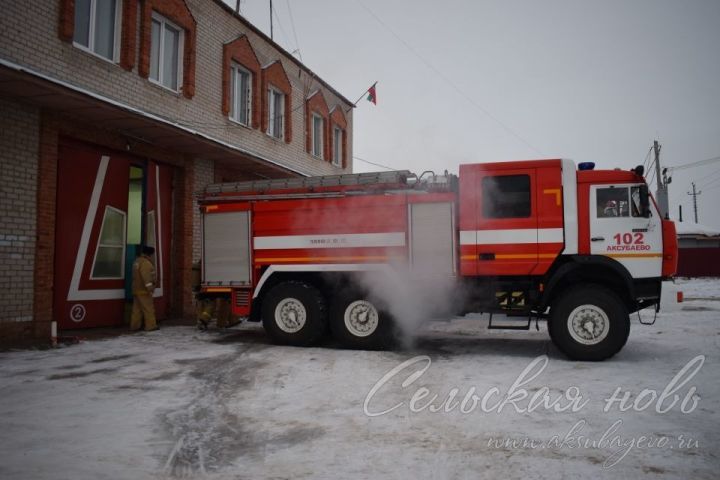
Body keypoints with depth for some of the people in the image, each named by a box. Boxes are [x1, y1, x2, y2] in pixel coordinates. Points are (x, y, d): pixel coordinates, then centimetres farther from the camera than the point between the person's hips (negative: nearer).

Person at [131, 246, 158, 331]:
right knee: (148, 308, -5)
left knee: (137, 309, 11)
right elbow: (146, 276, -28)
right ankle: (150, 326, -4)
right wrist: (149, 287, -34)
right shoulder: (145, 263, -16)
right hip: (143, 290, -10)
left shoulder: (137, 261, 16)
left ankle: (134, 325, 13)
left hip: (137, 289, 10)